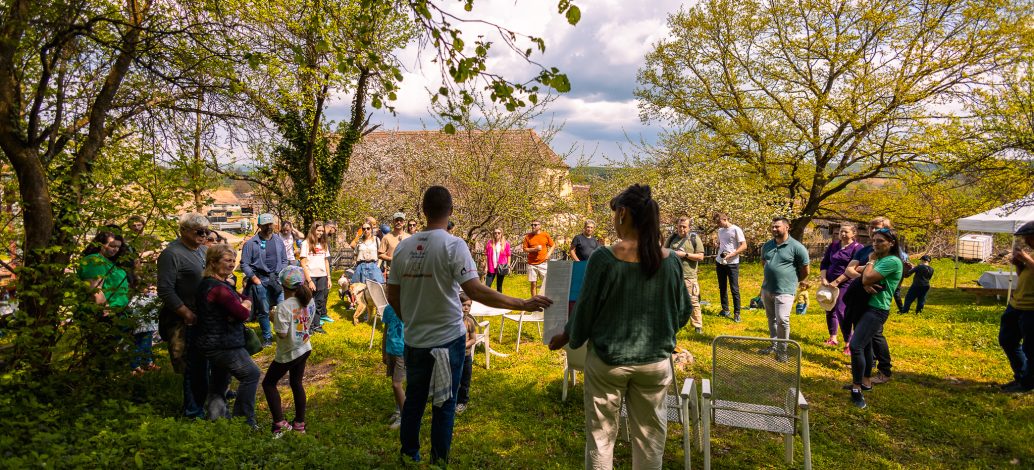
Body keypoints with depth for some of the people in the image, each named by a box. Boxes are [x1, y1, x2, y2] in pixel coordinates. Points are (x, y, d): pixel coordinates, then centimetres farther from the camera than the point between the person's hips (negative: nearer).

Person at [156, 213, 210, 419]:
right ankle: (194, 411, 16)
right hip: (188, 322, -7)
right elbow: (165, 290, -18)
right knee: (194, 367, 3)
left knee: (206, 362, 18)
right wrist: (188, 315, -18)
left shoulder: (204, 250, 11)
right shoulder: (172, 254, -13)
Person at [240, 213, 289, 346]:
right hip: (260, 280, -3)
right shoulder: (251, 243, -5)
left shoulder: (278, 240, 7)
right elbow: (244, 264, -4)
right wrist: (254, 278, -9)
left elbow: (284, 260, 14)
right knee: (263, 311, 7)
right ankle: (267, 337, 20)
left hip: (278, 279, 3)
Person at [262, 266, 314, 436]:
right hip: (304, 348, 7)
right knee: (296, 383, 19)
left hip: (288, 353, -7)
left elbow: (282, 334, -24)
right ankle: (299, 423, 26)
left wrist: (273, 319, -9)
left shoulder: (284, 307, -25)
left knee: (268, 383, 11)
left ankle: (280, 423, 6)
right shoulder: (309, 301, -4)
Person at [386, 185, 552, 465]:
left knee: (414, 400, 20)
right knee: (444, 405, 10)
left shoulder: (404, 247, -1)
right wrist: (523, 305, -18)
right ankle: (439, 462, 22)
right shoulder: (453, 245, -15)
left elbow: (392, 296, 5)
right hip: (447, 339, -4)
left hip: (415, 340, 4)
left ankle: (409, 456, 35)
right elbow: (475, 291, -22)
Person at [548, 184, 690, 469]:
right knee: (650, 436, 16)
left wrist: (568, 338, 11)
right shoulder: (671, 261, -6)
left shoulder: (604, 258, -17)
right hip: (655, 361, 3)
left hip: (608, 360, -2)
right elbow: (683, 312, 6)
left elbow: (585, 309, -8)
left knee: (601, 434, 13)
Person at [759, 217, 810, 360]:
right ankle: (773, 345, 31)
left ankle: (782, 350, 5)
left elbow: (805, 271, -2)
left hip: (785, 291, -6)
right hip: (766, 289, 6)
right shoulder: (767, 246, 6)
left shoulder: (797, 247, -11)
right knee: (771, 319, 16)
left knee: (782, 320, -10)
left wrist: (793, 280, 10)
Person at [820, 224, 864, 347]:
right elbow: (824, 263, 10)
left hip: (845, 284, -6)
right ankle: (833, 338, 25)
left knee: (841, 312, -13)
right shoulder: (833, 245, 9)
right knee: (829, 311, 11)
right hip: (829, 283, 6)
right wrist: (824, 279, -5)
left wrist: (836, 282, -17)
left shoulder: (857, 247, -7)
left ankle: (849, 343, -6)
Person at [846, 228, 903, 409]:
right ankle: (865, 381, 30)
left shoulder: (892, 261, -15)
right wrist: (865, 283, -13)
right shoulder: (878, 258, 14)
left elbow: (867, 278, -22)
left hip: (877, 310, -10)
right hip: (864, 305, 10)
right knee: (865, 345, 17)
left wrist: (871, 261, -5)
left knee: (855, 346, -18)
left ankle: (857, 390, -11)